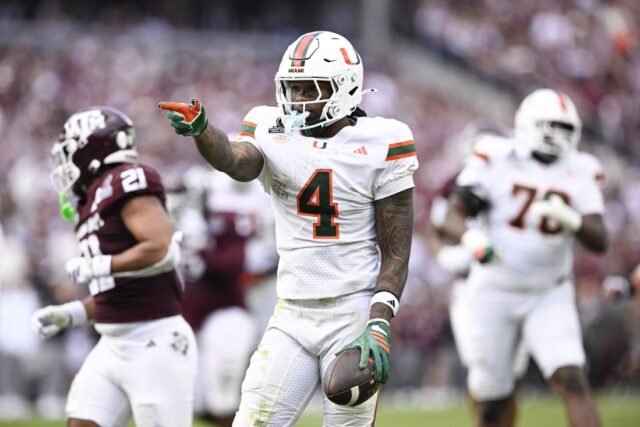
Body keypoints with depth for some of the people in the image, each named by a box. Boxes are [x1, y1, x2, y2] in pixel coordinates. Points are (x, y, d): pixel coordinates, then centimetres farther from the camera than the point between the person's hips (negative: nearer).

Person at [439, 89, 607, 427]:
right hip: (494, 294, -1)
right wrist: (472, 238, -33)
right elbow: (452, 218, -10)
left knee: (572, 380, -19)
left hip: (548, 297, 1)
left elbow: (599, 241, -8)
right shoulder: (496, 159, -7)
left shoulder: (579, 172, 0)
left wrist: (570, 219, -30)